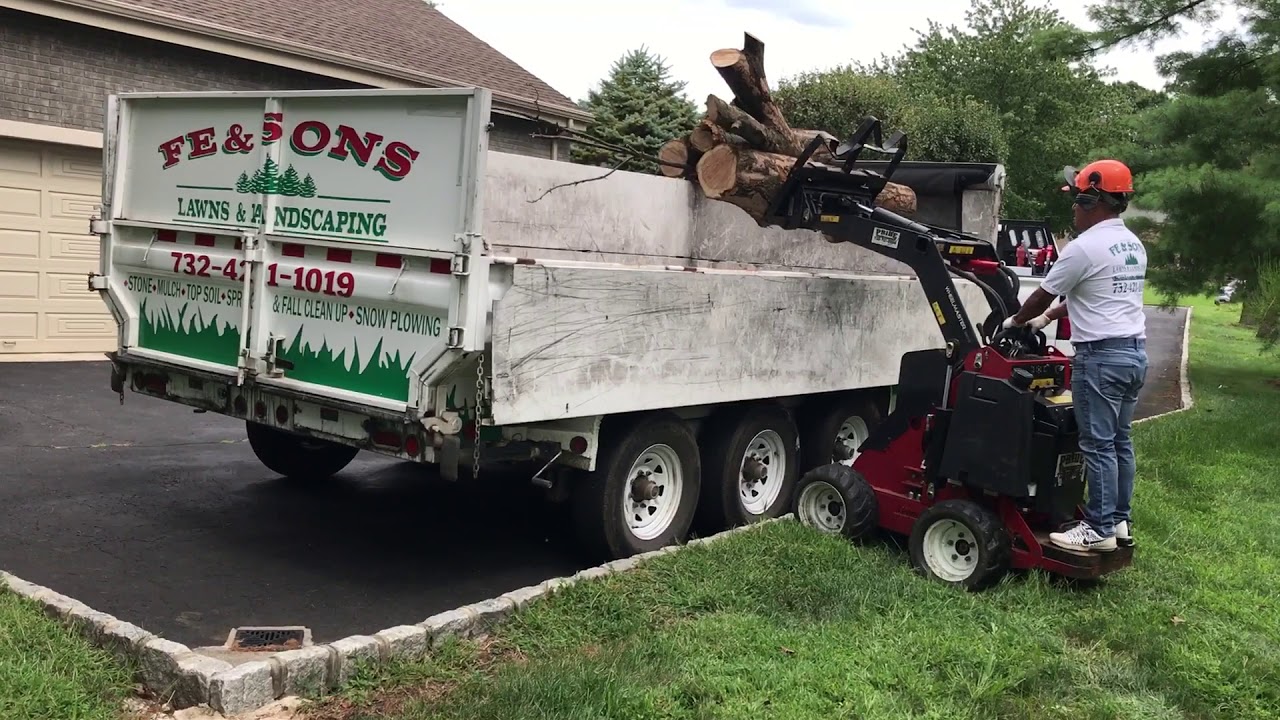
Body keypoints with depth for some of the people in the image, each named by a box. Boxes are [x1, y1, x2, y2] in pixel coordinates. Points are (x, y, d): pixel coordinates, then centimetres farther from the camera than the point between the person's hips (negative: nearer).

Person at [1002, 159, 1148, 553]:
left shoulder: (1085, 247, -14)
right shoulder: (1134, 245, 15)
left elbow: (1043, 294, -4)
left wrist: (1016, 320, 15)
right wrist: (1049, 316, 30)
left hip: (1101, 355, -9)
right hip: (1135, 351, 9)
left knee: (1098, 445, -5)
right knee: (1120, 441, 14)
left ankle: (1099, 529, 0)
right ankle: (1119, 521, 21)